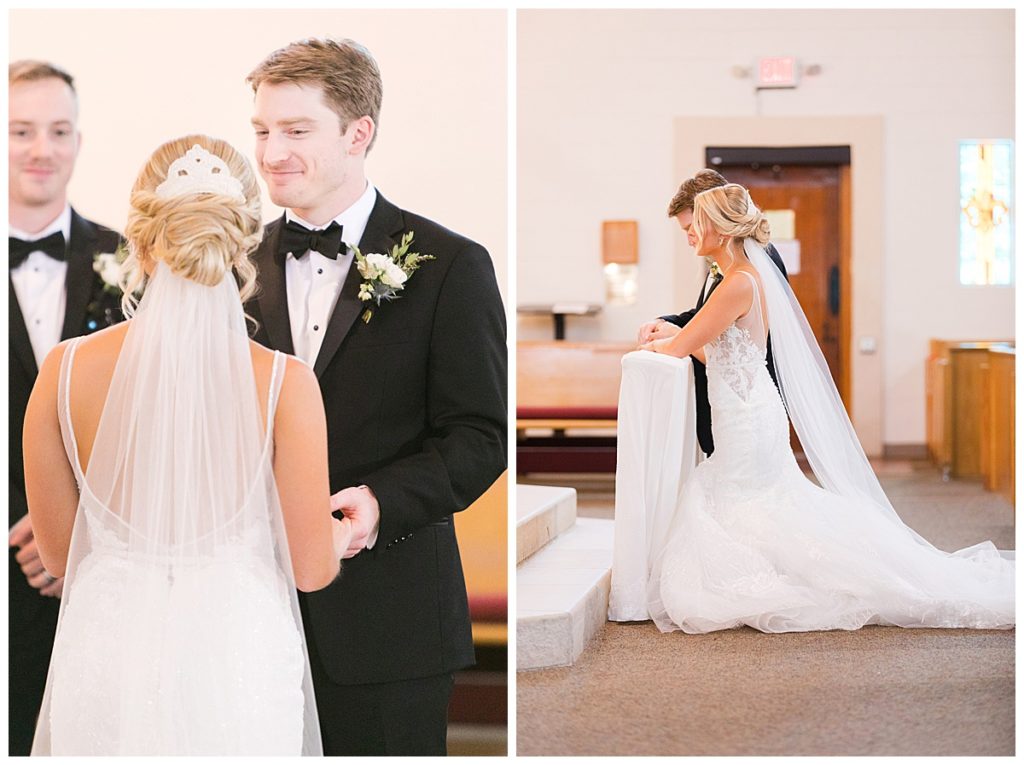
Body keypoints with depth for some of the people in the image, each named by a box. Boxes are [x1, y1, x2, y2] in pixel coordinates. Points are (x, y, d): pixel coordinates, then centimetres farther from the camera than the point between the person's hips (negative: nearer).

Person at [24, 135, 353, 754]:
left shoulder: (65, 371, -10)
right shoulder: (284, 383, -16)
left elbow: (57, 552, 1)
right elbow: (311, 569, -7)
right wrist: (349, 533, 15)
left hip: (110, 659, 2)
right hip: (234, 665, -1)